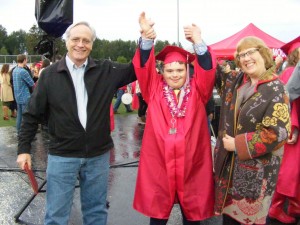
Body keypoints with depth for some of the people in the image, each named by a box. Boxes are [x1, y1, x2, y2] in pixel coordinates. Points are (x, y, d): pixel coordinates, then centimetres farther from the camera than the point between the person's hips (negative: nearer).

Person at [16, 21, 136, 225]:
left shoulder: (106, 70, 0)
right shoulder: (49, 74, -3)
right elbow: (33, 114, 2)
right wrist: (24, 148, 1)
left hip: (98, 156, 2)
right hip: (62, 156, -1)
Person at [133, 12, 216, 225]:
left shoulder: (197, 90, 4)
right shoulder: (155, 89, 4)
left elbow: (207, 70, -12)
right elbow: (143, 67, -10)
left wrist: (198, 43, -28)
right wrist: (147, 39, -28)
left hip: (191, 163, 1)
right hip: (159, 163, 0)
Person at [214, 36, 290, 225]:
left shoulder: (276, 90, -15)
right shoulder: (235, 80, 2)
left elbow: (277, 133, -20)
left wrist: (238, 145, -18)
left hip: (256, 169, -5)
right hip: (229, 163, 6)